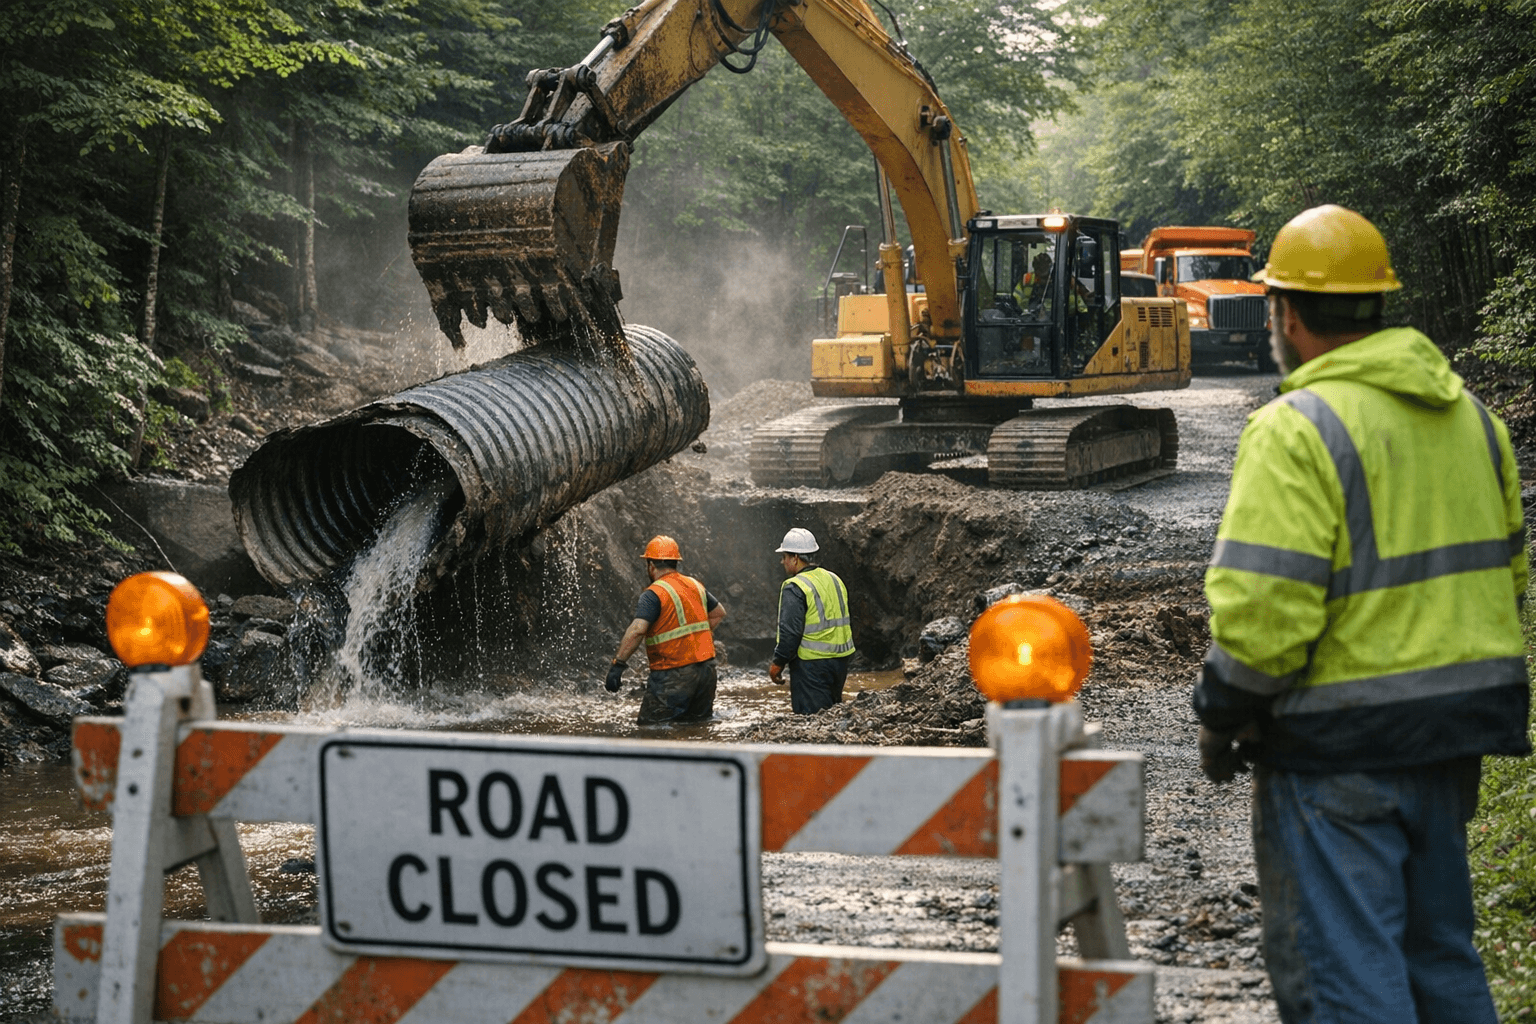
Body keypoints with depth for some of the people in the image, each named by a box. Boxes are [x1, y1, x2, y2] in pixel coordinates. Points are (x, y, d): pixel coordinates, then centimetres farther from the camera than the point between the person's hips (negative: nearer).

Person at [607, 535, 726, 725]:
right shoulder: (695, 586, 11)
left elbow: (637, 630, -26)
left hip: (673, 675, -7)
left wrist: (617, 664, -25)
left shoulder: (653, 594, -14)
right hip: (706, 670, 7)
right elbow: (719, 613, 26)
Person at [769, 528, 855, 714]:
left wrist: (778, 663, -10)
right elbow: (847, 623, 19)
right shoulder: (834, 580, 12)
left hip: (811, 664, -8)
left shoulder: (794, 588, -15)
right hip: (840, 661, 8)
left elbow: (790, 632, -19)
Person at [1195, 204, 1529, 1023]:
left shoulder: (1298, 429, -16)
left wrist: (1221, 716, -7)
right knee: (1439, 953, 20)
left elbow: (1263, 610, -21)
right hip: (1455, 736, 8)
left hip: (1342, 742, -8)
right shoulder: (1467, 413, 9)